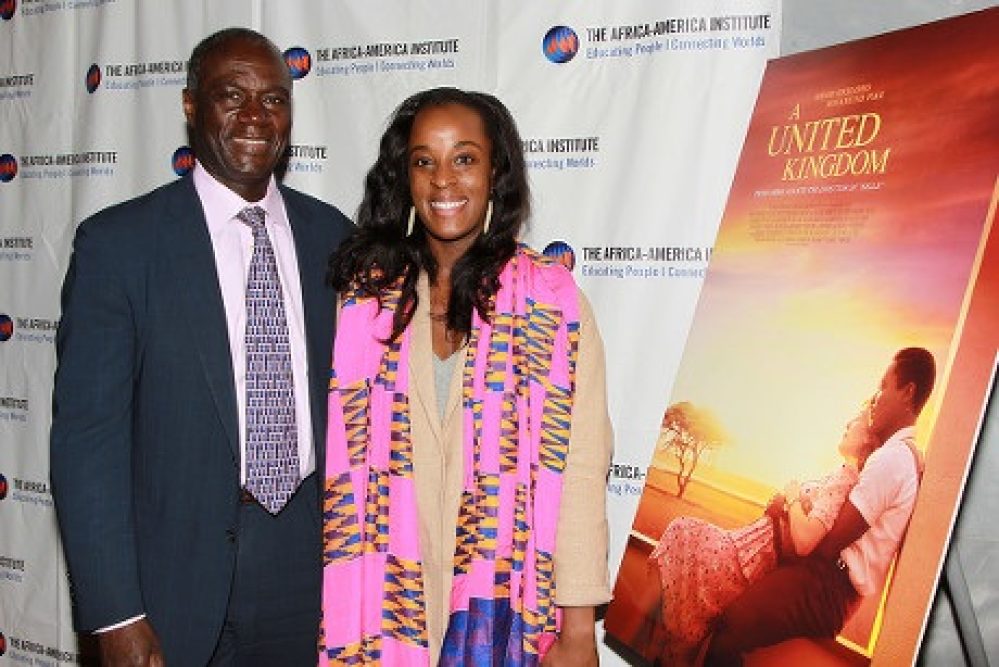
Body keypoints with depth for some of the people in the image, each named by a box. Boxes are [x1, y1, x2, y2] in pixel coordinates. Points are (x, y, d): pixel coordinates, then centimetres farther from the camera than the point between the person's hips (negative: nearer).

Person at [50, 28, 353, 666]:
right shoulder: (118, 242, -8)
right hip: (178, 573, -3)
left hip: (311, 565, 3)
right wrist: (115, 615, -13)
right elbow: (87, 434, -10)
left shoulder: (330, 235, 3)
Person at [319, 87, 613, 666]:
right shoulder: (366, 298, 1)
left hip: (503, 611, -2)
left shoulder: (553, 303, -6)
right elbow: (342, 468, 2)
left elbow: (581, 471, -9)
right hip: (386, 609, 2)